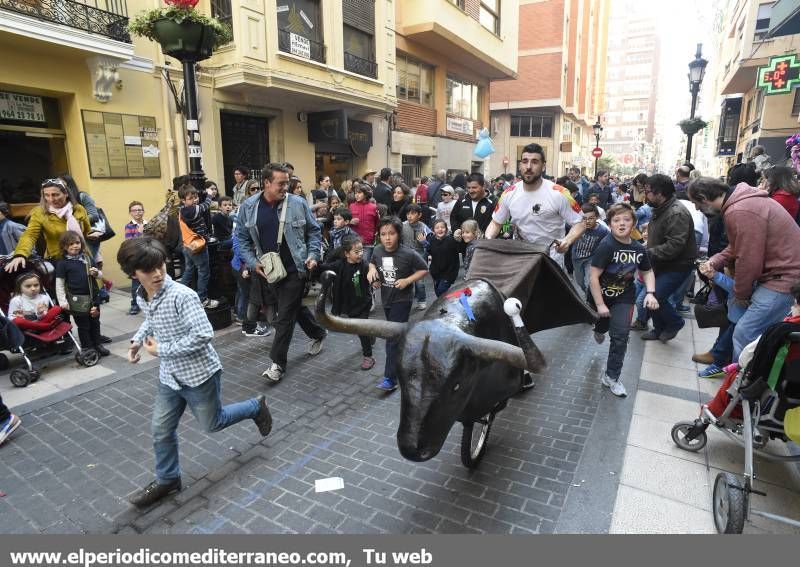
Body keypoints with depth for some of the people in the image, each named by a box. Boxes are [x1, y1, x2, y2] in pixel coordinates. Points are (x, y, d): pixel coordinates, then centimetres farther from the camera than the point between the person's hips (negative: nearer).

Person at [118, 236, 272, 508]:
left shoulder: (182, 296, -27)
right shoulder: (142, 298, -2)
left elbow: (203, 335, -31)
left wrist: (161, 350, -23)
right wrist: (137, 340, 4)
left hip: (199, 374, -7)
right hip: (169, 376, 7)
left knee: (212, 423, 14)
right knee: (161, 431, 13)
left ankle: (256, 407, 37)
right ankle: (167, 480, 36)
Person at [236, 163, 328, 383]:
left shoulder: (298, 203, -8)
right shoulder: (248, 207, -3)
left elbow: (314, 231, 2)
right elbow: (242, 238, 5)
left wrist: (313, 255, -10)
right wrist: (253, 262, -6)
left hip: (295, 268, -4)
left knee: (285, 314, -2)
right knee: (295, 306, 20)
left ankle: (278, 363, 10)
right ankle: (318, 333, 45)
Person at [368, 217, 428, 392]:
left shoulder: (408, 254, -19)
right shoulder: (378, 250, -6)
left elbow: (424, 269, -8)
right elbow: (372, 263, 15)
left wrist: (407, 280, -20)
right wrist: (372, 270, -7)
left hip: (401, 300, -6)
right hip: (386, 299, 6)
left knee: (393, 337, -9)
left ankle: (390, 378, -5)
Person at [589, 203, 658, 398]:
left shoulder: (638, 249, -9)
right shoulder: (606, 246, -25)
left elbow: (647, 272, 8)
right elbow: (593, 276, -25)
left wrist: (650, 293, -9)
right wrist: (600, 304, -24)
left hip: (624, 297, 3)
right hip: (600, 295, -3)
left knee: (620, 336, -4)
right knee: (603, 323, 21)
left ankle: (611, 377, 9)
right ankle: (600, 329, 62)